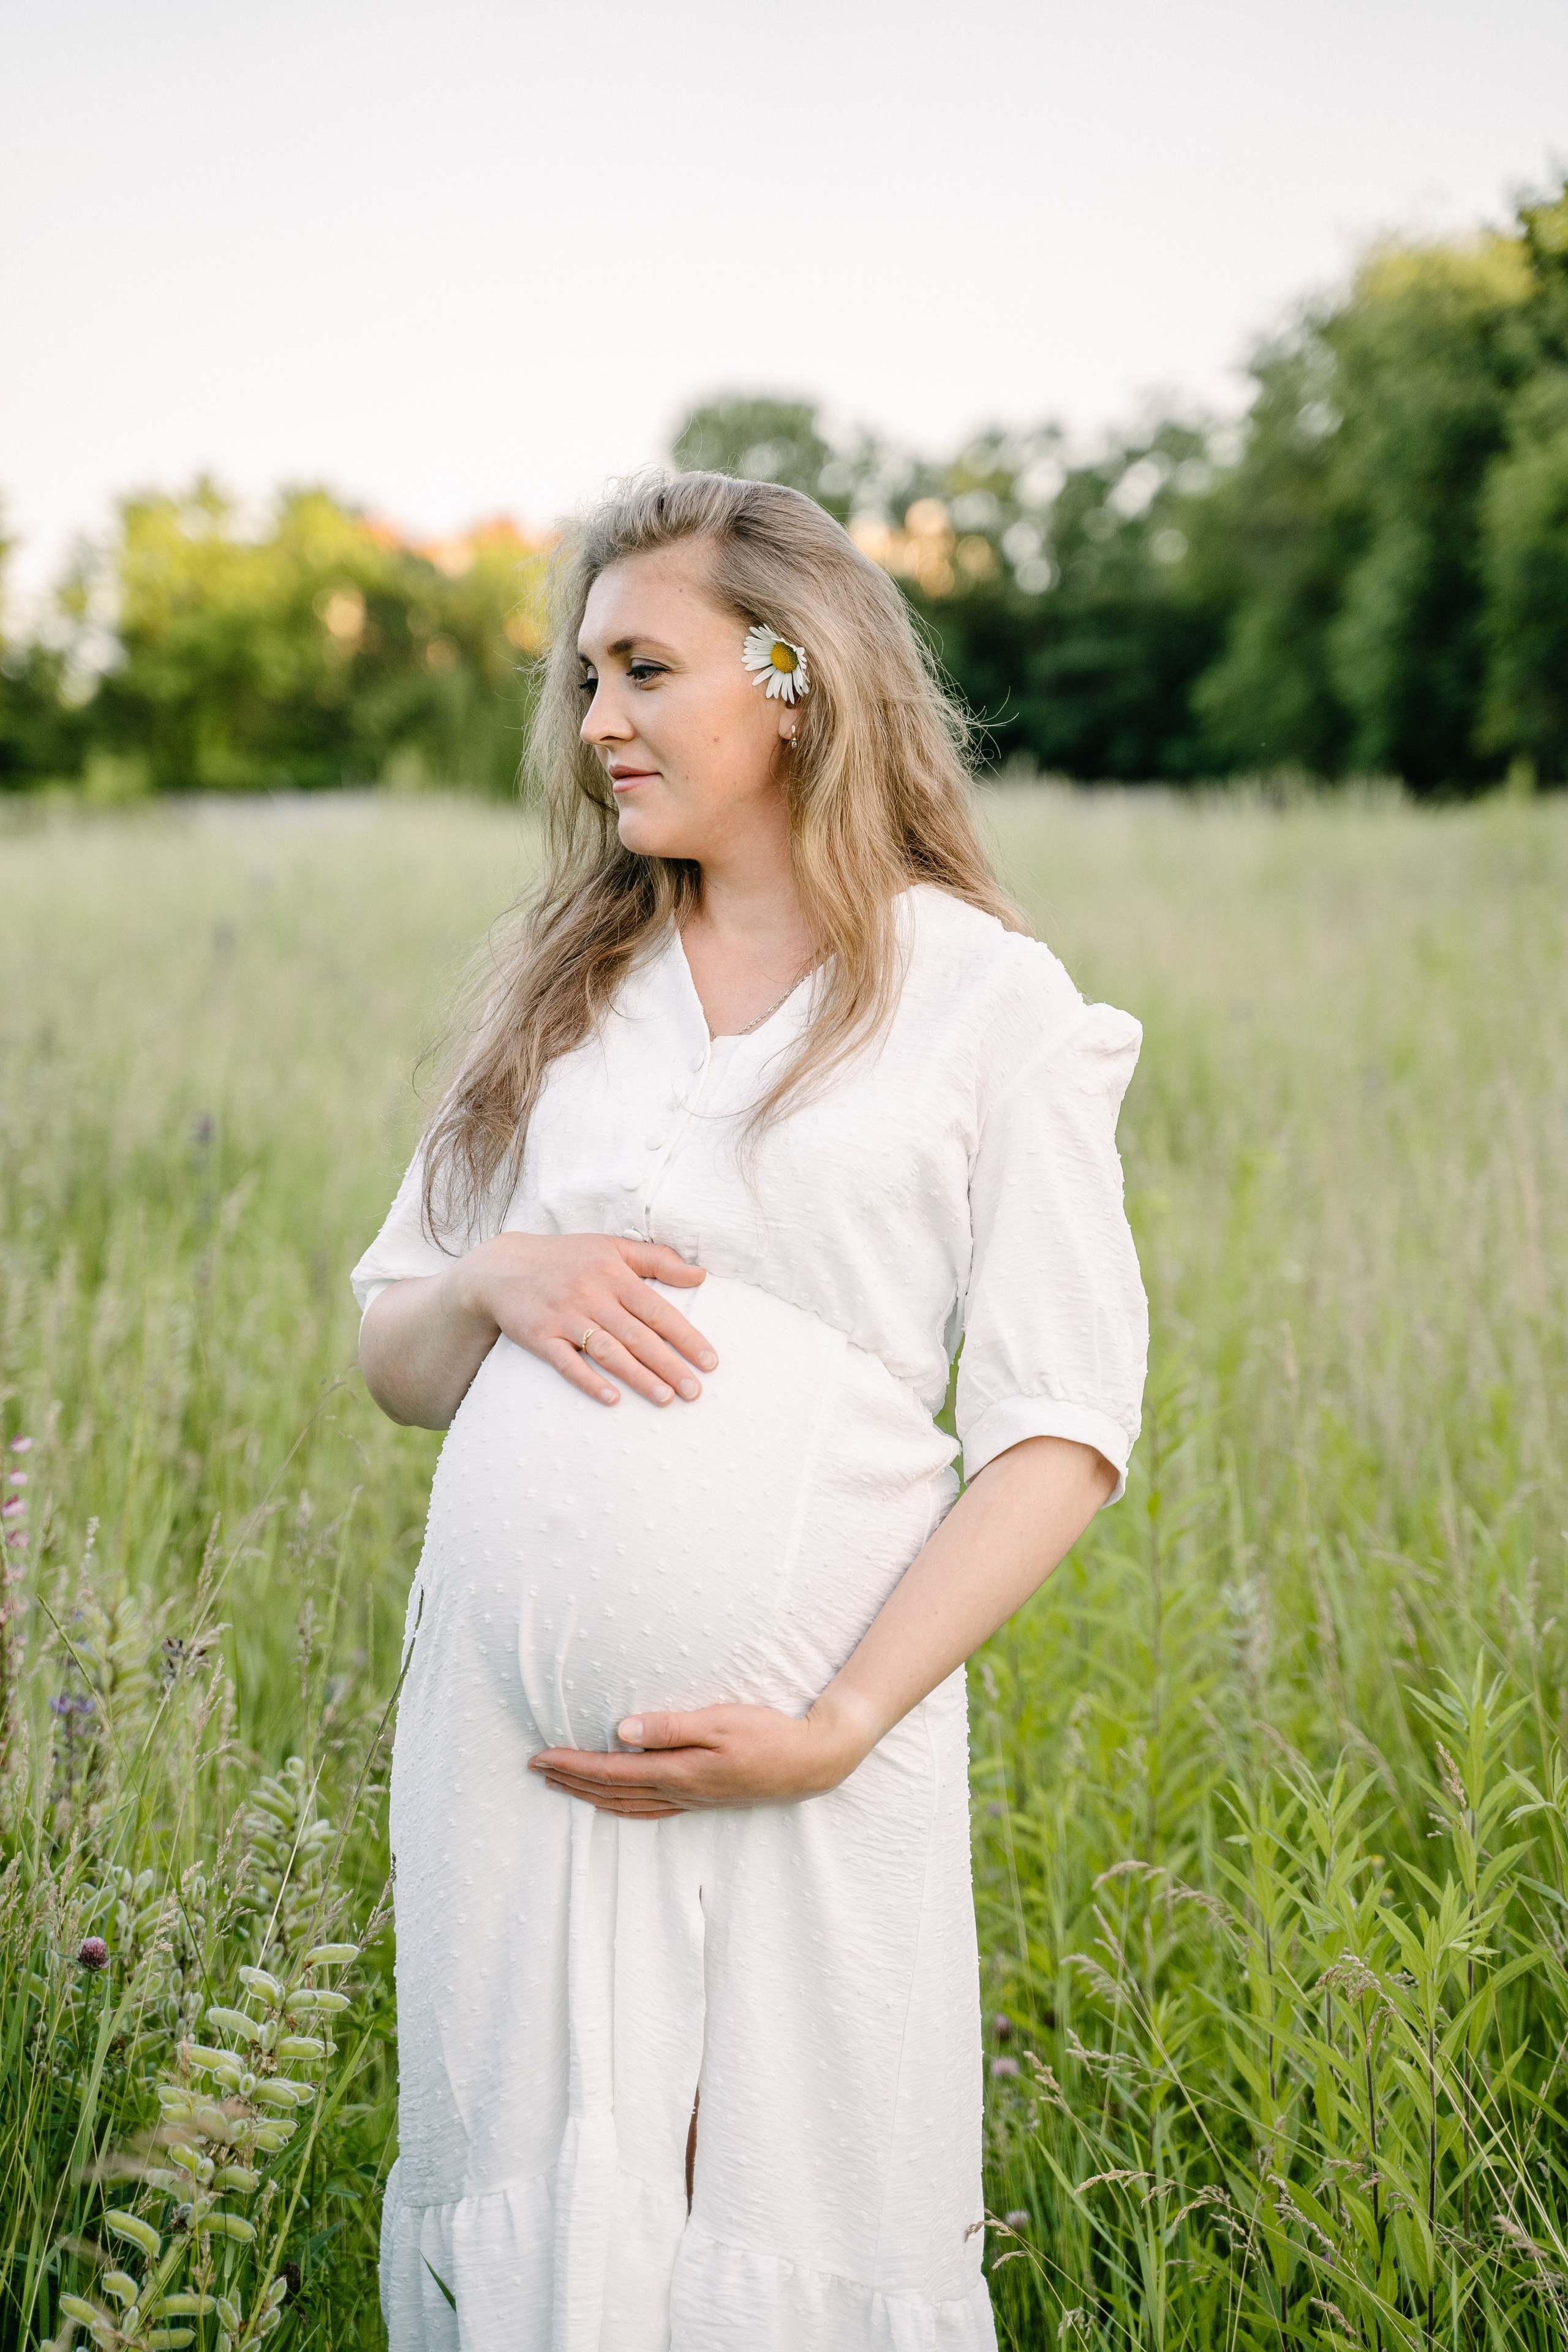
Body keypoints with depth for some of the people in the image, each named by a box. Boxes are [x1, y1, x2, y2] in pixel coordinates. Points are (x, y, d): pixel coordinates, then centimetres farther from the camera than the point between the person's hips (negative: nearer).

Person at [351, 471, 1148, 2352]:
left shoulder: (988, 1000, 0)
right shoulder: (564, 981, 13)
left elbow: (1061, 1427, -5)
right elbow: (388, 1352, 16)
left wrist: (841, 1726, -14)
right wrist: (495, 1284, -7)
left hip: (808, 1722, -3)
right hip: (511, 1707, 4)